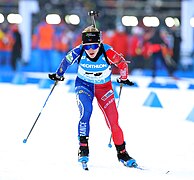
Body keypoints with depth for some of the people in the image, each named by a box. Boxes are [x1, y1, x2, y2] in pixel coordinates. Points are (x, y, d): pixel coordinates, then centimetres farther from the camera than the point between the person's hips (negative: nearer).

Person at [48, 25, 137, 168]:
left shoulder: (107, 52, -29)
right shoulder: (78, 52, -25)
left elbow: (122, 64, -10)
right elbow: (66, 61, -3)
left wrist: (124, 79, 7)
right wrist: (58, 75, 12)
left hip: (104, 87, 0)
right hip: (84, 85, 0)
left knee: (113, 120, -5)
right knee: (86, 111, -27)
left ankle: (122, 153, 12)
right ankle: (83, 148, -17)